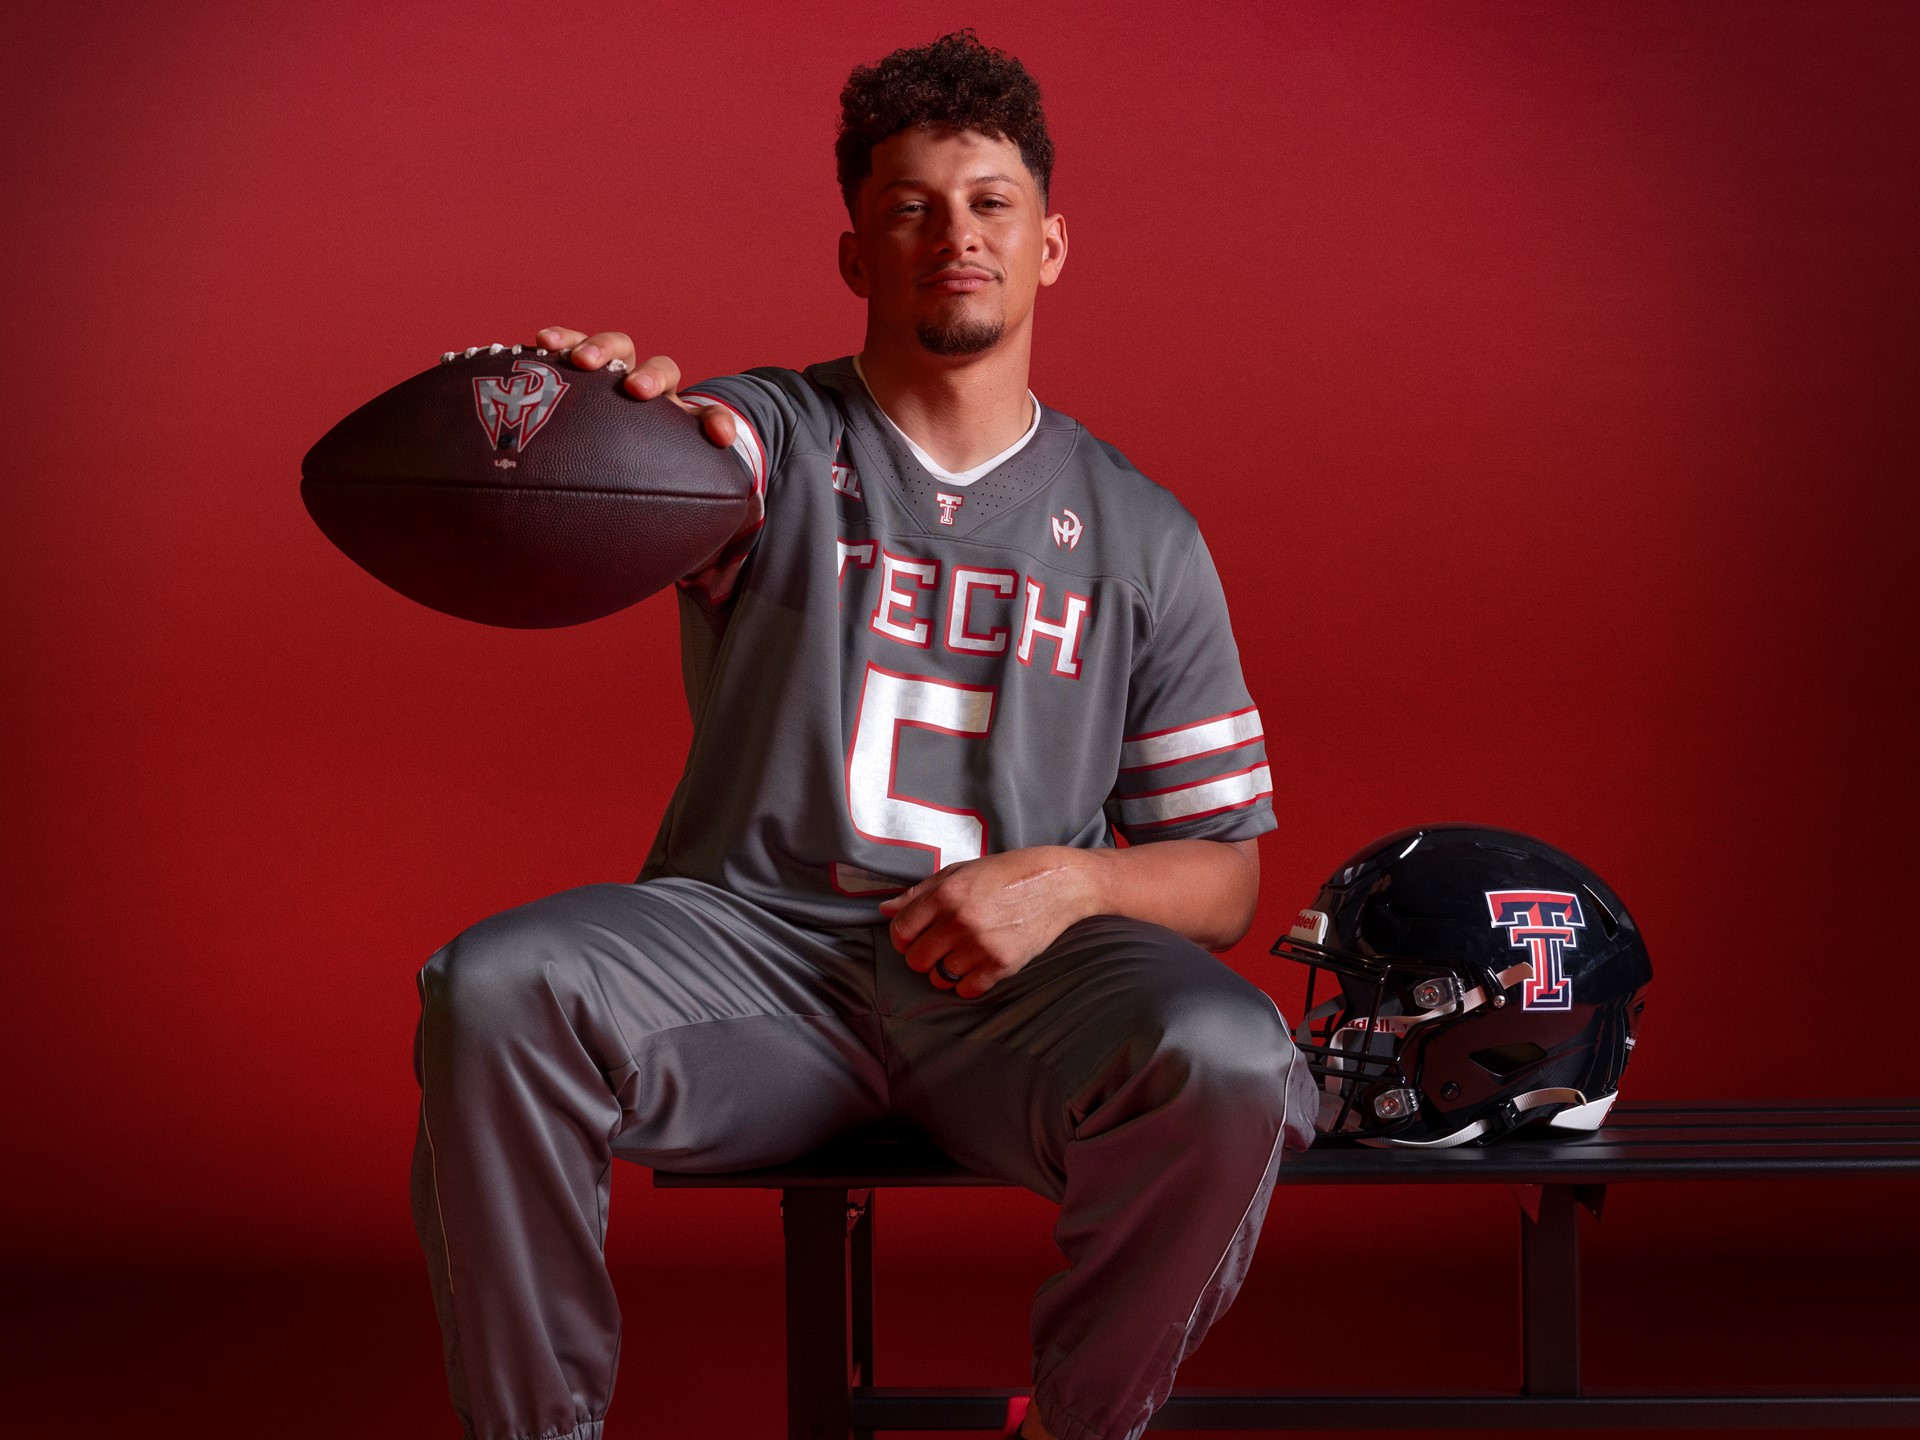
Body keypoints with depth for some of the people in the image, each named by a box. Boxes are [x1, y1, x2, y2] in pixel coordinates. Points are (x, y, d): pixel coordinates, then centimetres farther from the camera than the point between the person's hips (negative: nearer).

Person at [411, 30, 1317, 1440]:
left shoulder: (1142, 534, 14)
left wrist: (1070, 879, -9)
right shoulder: (774, 438, 9)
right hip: (757, 945, -1)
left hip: (1019, 982, 1)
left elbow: (1224, 872, 13)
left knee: (1229, 1064, -31)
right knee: (494, 992, -30)